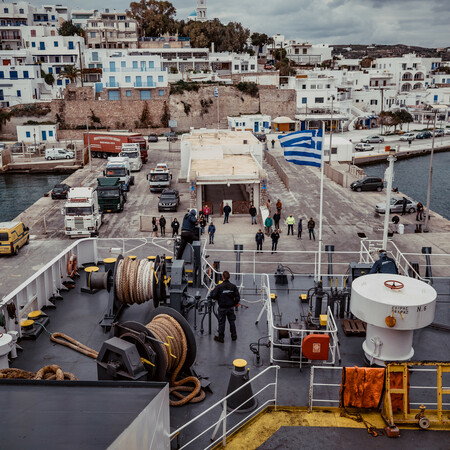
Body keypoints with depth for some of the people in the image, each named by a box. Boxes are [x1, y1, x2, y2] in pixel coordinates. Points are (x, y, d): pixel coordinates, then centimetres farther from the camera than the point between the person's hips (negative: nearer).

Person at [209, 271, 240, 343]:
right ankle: (234, 336, 28)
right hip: (231, 307, 3)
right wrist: (235, 303, 14)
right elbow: (237, 297, -4)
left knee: (221, 322, 8)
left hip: (222, 308, -3)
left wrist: (212, 291, 6)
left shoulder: (219, 286, -16)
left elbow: (213, 296, -15)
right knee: (232, 321, 17)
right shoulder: (233, 286, -6)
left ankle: (220, 337, 17)